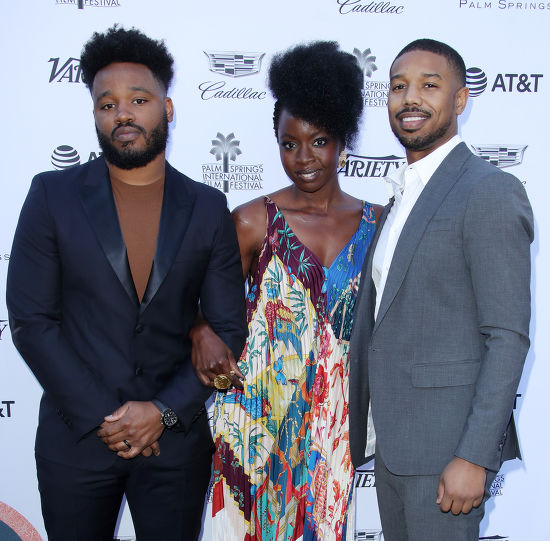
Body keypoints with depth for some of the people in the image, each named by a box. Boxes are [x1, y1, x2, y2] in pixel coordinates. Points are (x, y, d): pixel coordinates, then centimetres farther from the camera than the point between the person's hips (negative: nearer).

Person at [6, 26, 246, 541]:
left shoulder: (208, 208, 0)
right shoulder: (52, 195, -4)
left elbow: (228, 328, 0)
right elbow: (30, 321, -6)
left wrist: (164, 412, -10)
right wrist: (100, 416, -11)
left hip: (175, 438, 1)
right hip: (76, 436, -1)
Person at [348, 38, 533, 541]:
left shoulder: (490, 191, -13)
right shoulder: (402, 197, 14)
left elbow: (508, 336, -17)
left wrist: (473, 457, -19)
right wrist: (361, 431, 16)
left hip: (447, 443, -8)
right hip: (392, 443, 8)